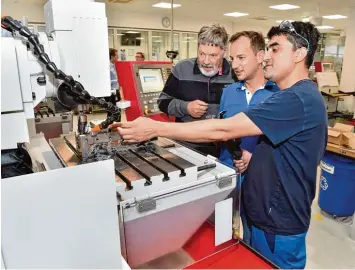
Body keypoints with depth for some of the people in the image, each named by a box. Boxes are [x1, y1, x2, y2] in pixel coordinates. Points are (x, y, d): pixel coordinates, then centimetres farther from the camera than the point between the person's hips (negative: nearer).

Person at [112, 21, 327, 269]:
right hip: (269, 212, 9)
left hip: (279, 222, -9)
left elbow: (223, 130, -31)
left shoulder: (297, 99, -26)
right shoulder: (302, 95, 8)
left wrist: (155, 128, -27)